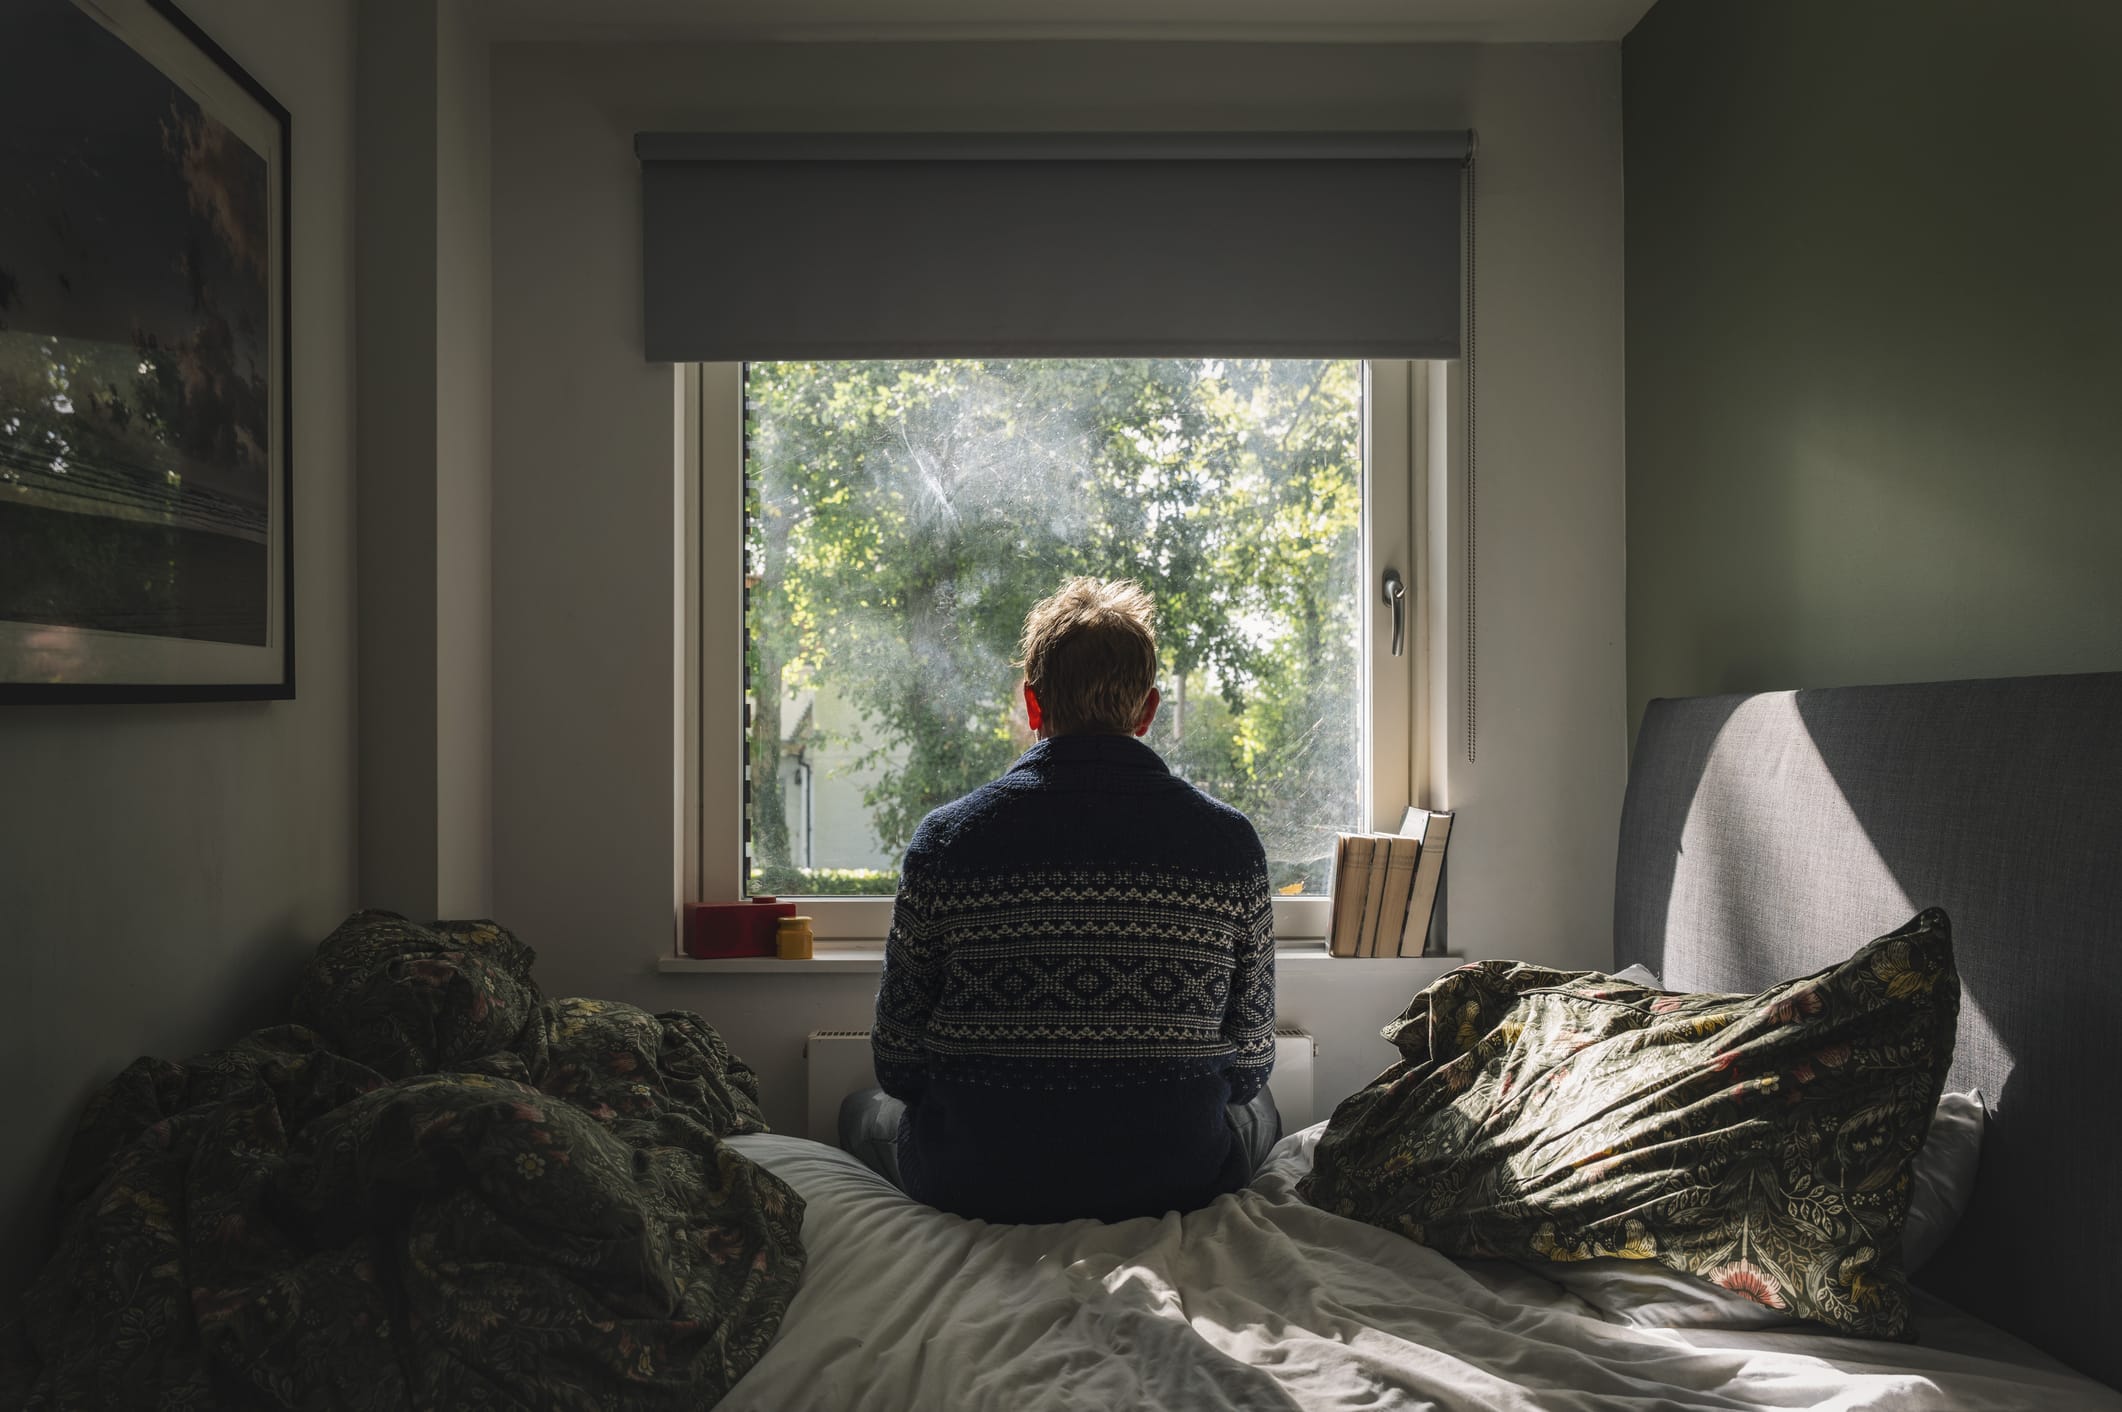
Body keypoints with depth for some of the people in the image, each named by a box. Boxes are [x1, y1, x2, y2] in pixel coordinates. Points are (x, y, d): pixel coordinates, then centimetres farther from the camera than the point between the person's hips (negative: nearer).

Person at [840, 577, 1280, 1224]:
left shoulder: (945, 837, -9)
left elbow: (898, 1063, -3)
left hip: (975, 1184, -1)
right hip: (1178, 1182, 1)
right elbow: (1249, 1063, 0)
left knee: (865, 1107, 31)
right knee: (1259, 1106, 35)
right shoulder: (1231, 840, -7)